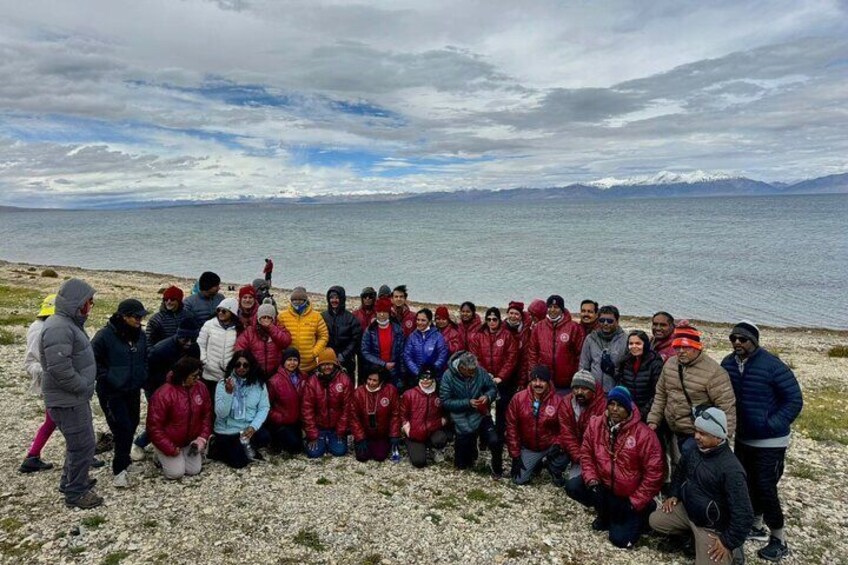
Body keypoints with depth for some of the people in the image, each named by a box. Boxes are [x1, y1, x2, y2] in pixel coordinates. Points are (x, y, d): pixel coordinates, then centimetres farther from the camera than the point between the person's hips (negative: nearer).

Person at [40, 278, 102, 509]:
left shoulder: (69, 324, 11)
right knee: (83, 445, -1)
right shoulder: (58, 328, -23)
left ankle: (71, 480, 40)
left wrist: (88, 384, 13)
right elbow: (59, 369, -30)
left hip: (76, 397, 11)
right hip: (67, 401, -11)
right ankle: (76, 493, 13)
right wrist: (84, 387, -19)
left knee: (78, 442, 24)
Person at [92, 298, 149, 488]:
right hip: (111, 392, -6)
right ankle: (120, 469, 1)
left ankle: (123, 456, 36)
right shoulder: (105, 335, -17)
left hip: (133, 390, 6)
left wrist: (142, 377, 8)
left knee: (132, 425, 15)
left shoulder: (140, 335, 2)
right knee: (123, 428, -10)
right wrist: (106, 378, -13)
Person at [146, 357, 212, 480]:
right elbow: (154, 427, -22)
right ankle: (161, 456, 17)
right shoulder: (163, 394, -27)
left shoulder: (201, 388, -11)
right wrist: (171, 450, -20)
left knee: (194, 470, -3)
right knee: (176, 472, -11)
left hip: (190, 441, 4)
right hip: (168, 442, -4)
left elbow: (207, 415, 0)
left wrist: (202, 438, -11)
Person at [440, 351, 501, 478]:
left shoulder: (480, 371, -12)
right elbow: (445, 402, -16)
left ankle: (497, 468, 7)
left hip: (481, 415, 1)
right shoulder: (448, 376, -17)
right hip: (462, 421, 0)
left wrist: (487, 396, -20)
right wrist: (467, 403, -24)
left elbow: (492, 388, 1)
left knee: (494, 441, -25)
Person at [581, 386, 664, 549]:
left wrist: (635, 502, -14)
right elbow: (586, 454, 0)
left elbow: (654, 472, -17)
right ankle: (606, 514, 10)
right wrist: (592, 481, -15)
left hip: (631, 496, -4)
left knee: (621, 539, -7)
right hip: (604, 486, 4)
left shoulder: (643, 434, -22)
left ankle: (643, 511, 23)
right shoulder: (595, 424, -9)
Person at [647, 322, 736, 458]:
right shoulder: (669, 364, 2)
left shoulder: (714, 371, -19)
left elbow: (727, 407, -18)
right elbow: (660, 395, 12)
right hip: (676, 432, 7)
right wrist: (653, 420, 7)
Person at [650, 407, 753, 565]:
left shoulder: (731, 469, -31)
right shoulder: (694, 450, -6)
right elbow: (680, 472, 18)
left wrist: (728, 541, -21)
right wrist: (673, 494, 9)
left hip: (712, 526, -7)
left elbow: (743, 514, -27)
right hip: (687, 510, 7)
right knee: (655, 520, 5)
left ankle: (731, 550, 13)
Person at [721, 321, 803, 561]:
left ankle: (779, 540, 16)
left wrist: (771, 425, -19)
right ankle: (756, 526, 37)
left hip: (770, 441, -6)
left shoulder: (772, 366, -20)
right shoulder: (728, 364, -3)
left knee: (765, 487, -3)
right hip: (742, 438, 6)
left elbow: (794, 401, -15)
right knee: (747, 483, 17)